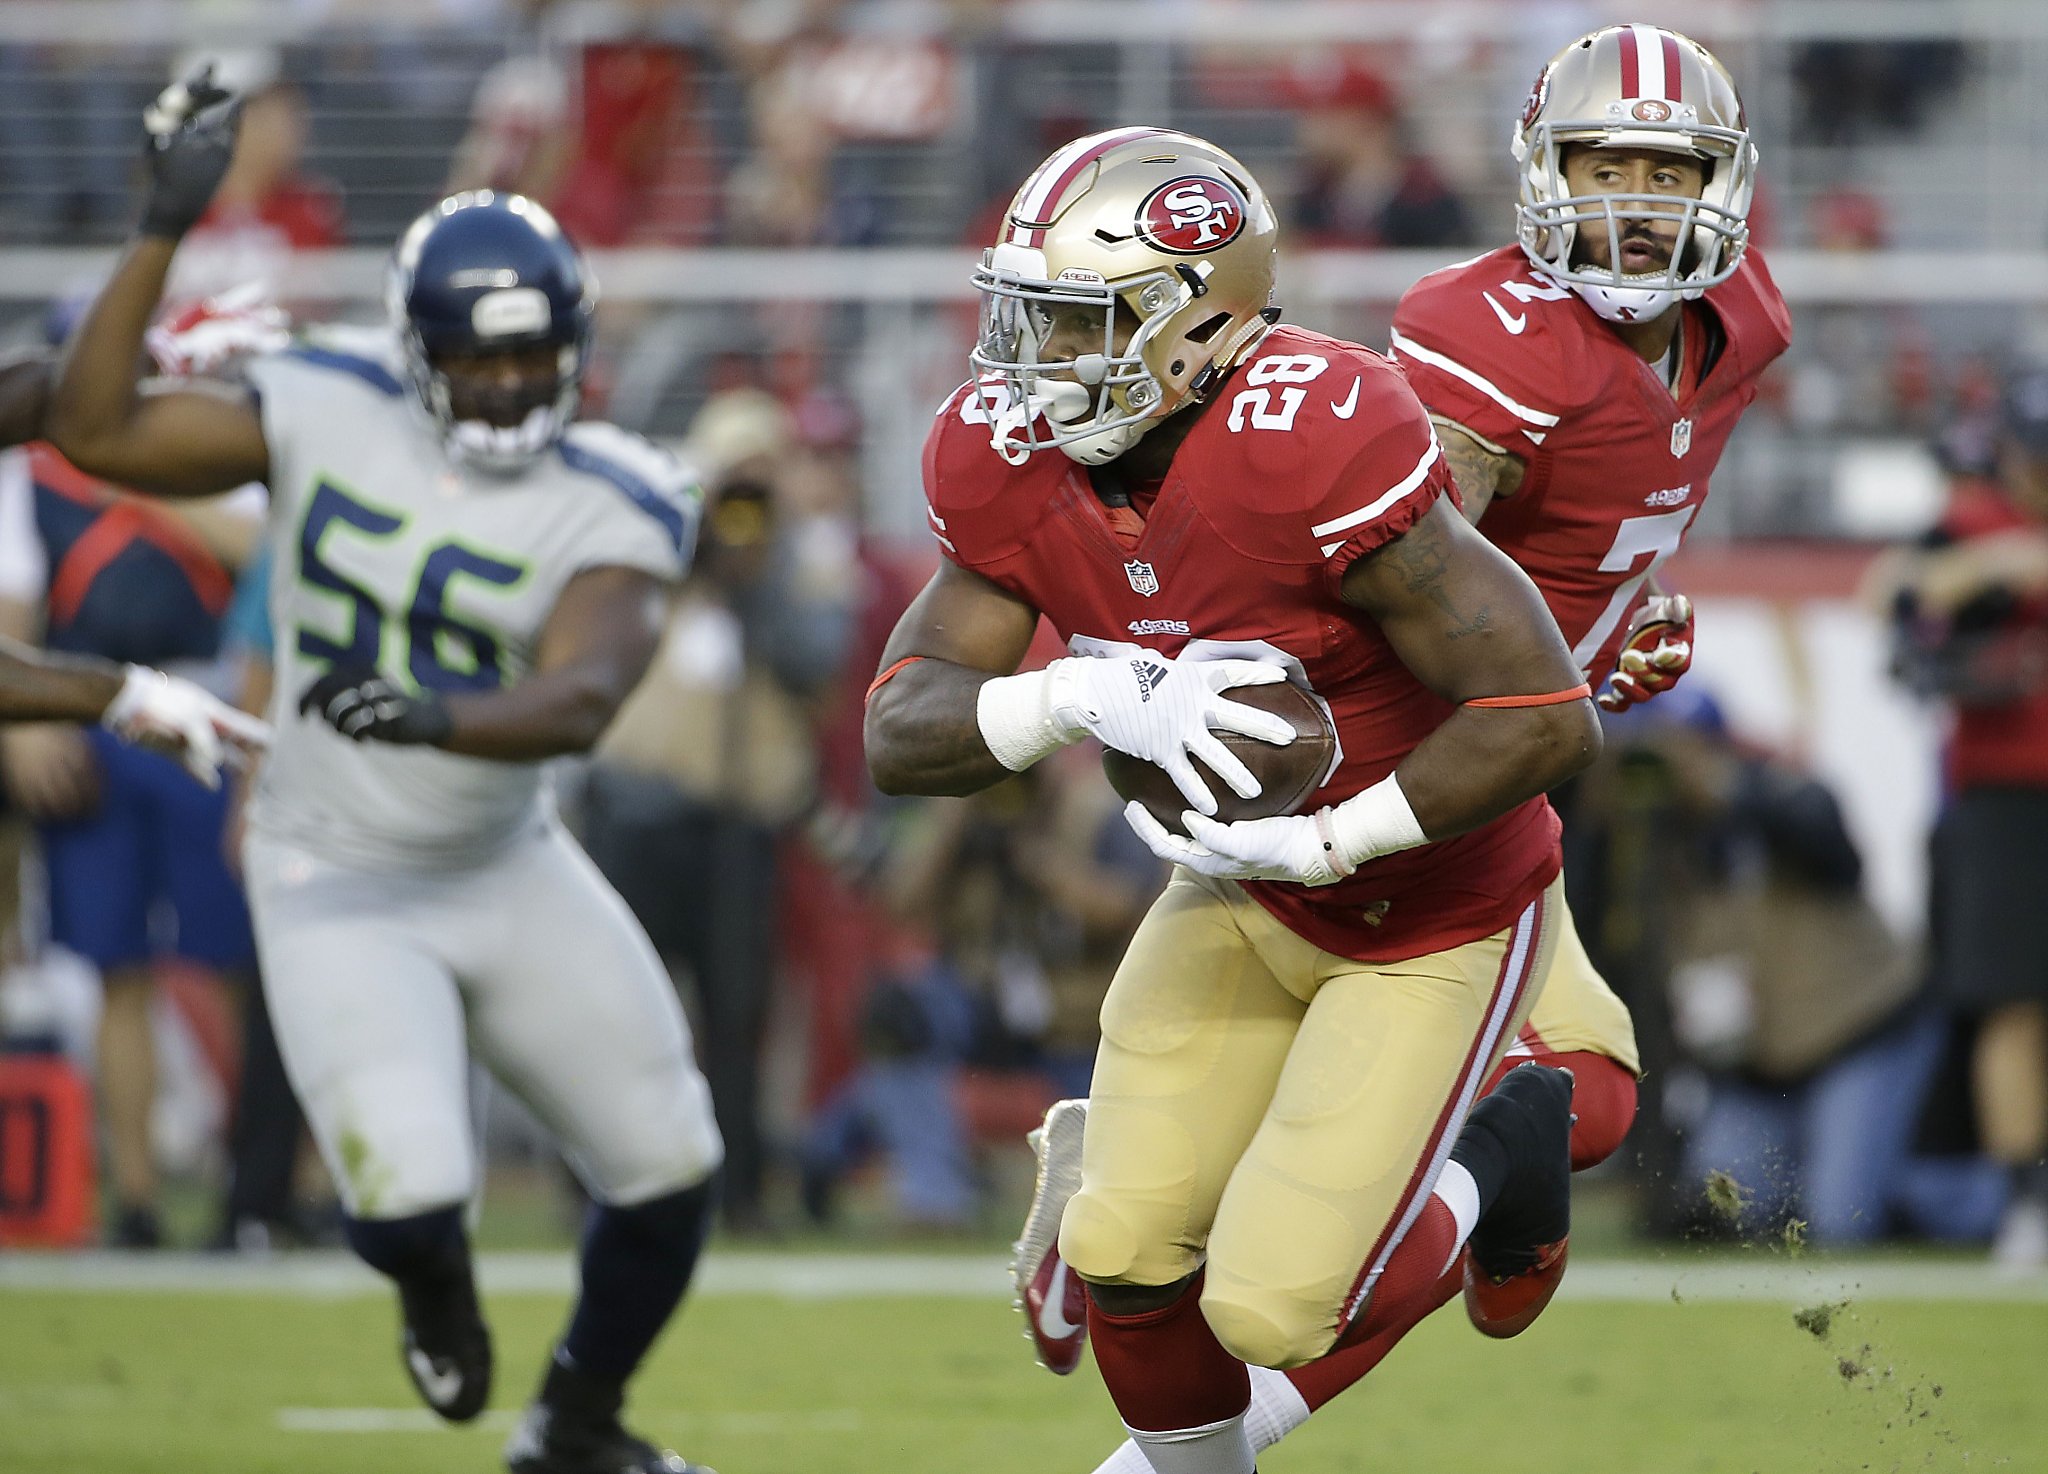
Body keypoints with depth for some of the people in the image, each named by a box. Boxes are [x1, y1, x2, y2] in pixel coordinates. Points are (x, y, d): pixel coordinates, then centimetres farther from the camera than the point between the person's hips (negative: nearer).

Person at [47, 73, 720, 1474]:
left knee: (669, 1169, 6)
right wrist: (165, 232, -14)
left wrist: (434, 715, -50)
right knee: (409, 1202, -19)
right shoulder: (329, 409, -9)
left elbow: (580, 699, -31)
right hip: (340, 895, -2)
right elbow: (99, 430, -9)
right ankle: (441, 1297, 22)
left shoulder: (611, 507, -14)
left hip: (510, 872, 2)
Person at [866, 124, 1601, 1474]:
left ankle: (1497, 1155, 19)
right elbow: (901, 733, -14)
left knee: (1274, 1308, -10)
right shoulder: (1014, 468, -12)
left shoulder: (1310, 453, -34)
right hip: (1250, 888, 6)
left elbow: (1547, 719, -33)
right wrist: (1095, 700, -33)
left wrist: (1321, 845, -29)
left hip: (1433, 915, -6)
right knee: (1126, 1258, 0)